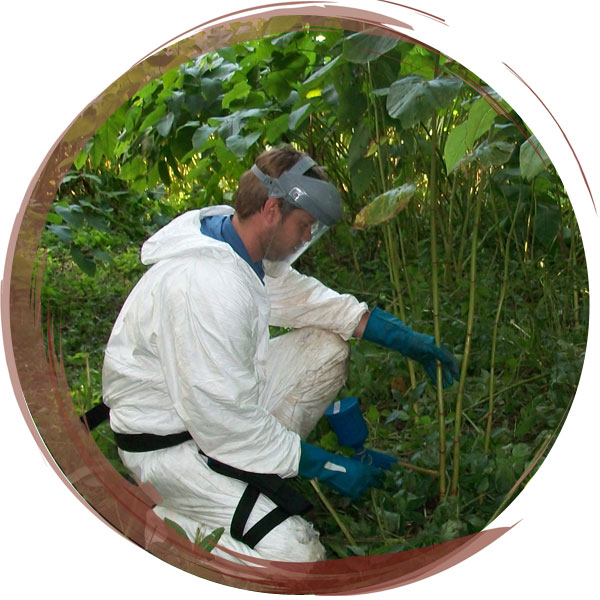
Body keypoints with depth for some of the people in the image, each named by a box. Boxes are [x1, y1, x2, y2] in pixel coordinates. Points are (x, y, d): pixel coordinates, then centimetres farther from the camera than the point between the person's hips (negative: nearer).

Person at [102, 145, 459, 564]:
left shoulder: (240, 246, -3)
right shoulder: (206, 286, -33)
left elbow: (304, 297, 11)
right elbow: (227, 425, -29)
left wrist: (406, 339, 8)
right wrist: (325, 466, -19)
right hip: (169, 442, -9)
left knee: (329, 349, 5)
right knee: (296, 555, -16)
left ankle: (262, 470, 7)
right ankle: (161, 526, -1)